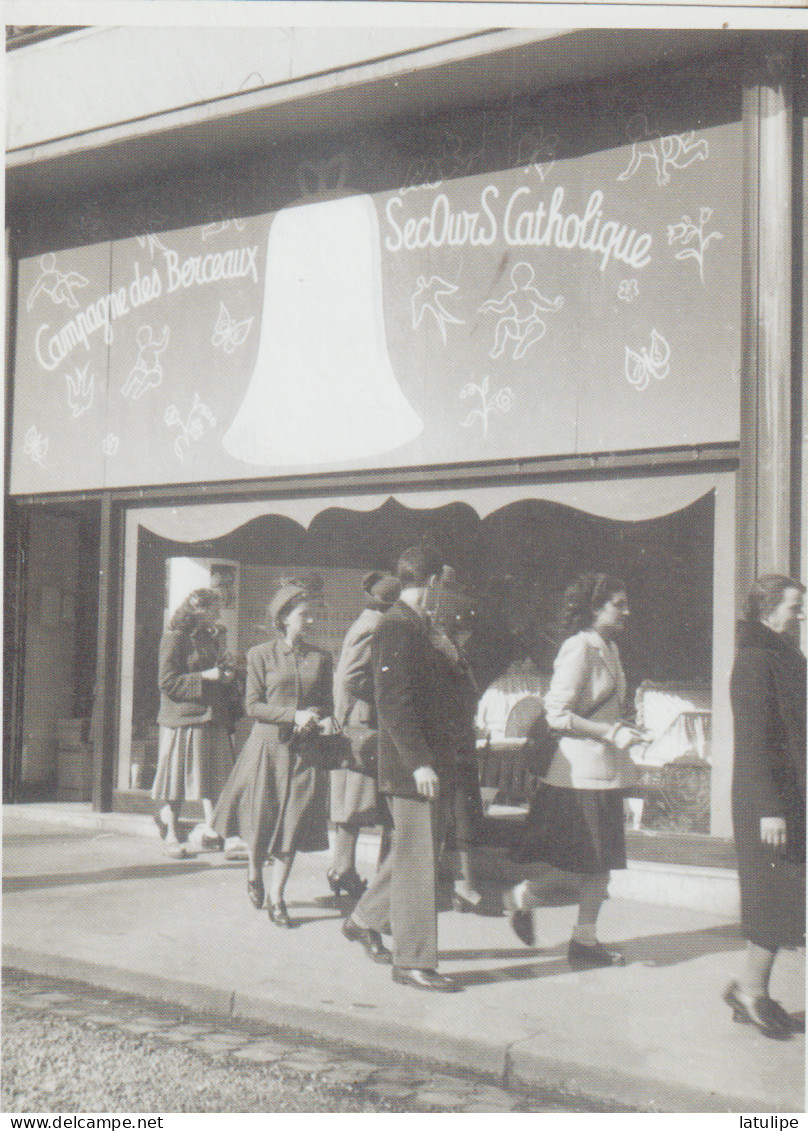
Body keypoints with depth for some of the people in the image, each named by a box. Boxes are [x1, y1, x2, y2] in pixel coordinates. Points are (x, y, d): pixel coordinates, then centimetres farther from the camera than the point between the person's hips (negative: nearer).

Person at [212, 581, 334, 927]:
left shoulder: (320, 657, 8)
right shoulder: (261, 655, 0)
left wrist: (326, 720, -8)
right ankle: (254, 872, 35)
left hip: (304, 750, 2)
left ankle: (276, 897, 13)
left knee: (293, 822, 0)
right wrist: (293, 715, -14)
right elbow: (253, 705, -3)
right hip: (268, 746, -2)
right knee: (261, 818, 3)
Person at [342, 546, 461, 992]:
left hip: (418, 760, 10)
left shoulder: (414, 626, 15)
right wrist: (419, 762, -25)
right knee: (417, 859, -4)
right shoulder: (396, 628, -16)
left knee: (411, 851, 19)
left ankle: (364, 919, 35)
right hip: (408, 766, -10)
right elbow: (394, 703, -22)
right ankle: (412, 960, 4)